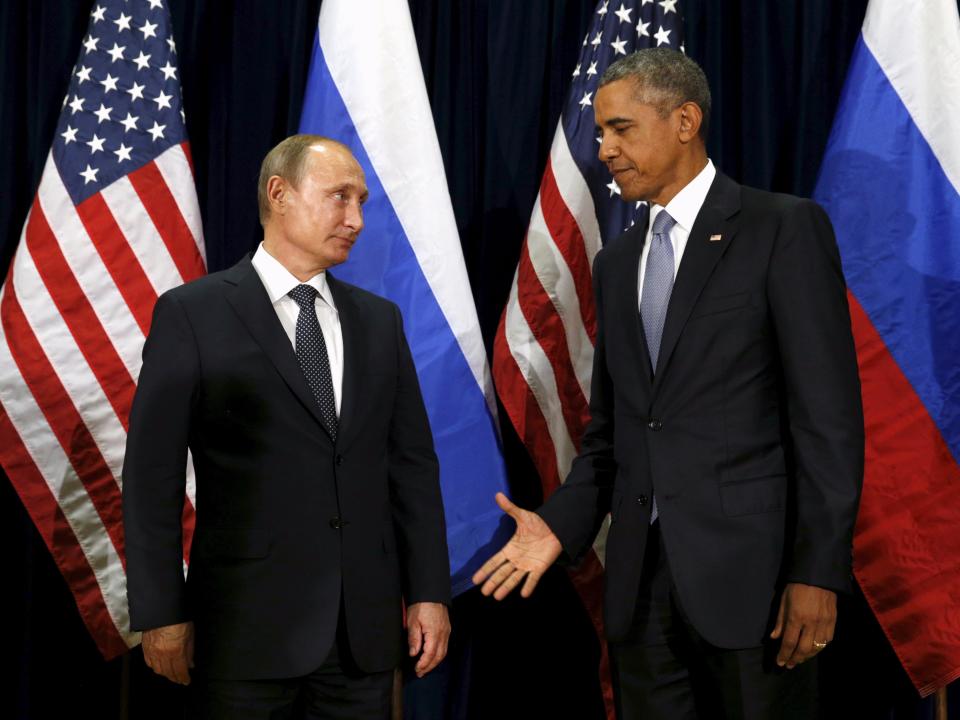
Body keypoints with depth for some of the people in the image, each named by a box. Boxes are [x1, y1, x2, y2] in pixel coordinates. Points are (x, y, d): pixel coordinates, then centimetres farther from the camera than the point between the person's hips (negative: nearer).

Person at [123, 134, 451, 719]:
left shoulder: (379, 320, 12)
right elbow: (153, 475, -4)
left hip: (366, 627, 4)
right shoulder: (193, 314, -2)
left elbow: (412, 462, 11)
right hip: (249, 627, -4)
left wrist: (428, 592, 6)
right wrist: (162, 615, -7)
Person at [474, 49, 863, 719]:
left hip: (749, 568, -5)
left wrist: (818, 572, -14)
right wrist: (561, 524, 1)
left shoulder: (785, 228, -4)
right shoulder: (616, 262, 16)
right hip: (640, 578, 6)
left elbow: (829, 414, -9)